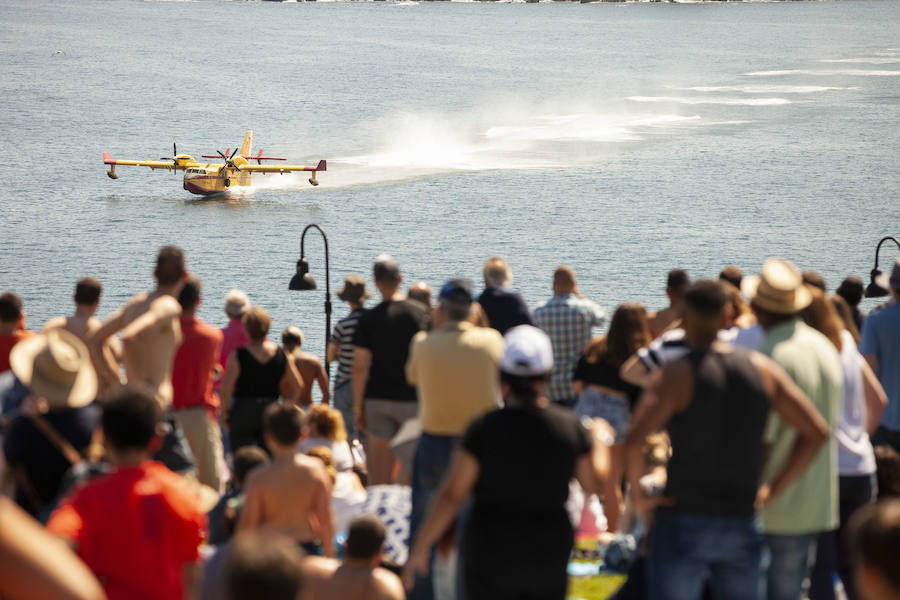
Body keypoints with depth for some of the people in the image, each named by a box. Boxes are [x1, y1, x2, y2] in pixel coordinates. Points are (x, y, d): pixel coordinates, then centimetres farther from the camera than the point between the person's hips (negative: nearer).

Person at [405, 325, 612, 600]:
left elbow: (451, 496, -14)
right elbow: (594, 483, 7)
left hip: (491, 552, -3)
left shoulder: (484, 430, -17)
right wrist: (600, 438, 24)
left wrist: (420, 547, -4)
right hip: (550, 555, 3)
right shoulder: (571, 427, -9)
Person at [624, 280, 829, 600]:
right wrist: (772, 489, 9)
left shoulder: (678, 373, -10)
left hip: (683, 523, -4)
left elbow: (634, 440, -24)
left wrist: (639, 495, -9)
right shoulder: (762, 369, 4)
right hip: (742, 524, 4)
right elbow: (816, 432, 7)